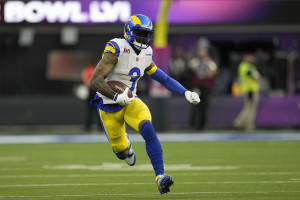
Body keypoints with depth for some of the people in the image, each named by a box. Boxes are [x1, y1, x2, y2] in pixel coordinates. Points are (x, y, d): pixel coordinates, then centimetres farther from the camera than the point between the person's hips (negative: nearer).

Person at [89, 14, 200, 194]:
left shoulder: (146, 55, 0)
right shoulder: (116, 50, -21)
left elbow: (164, 79, 10)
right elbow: (95, 81, -26)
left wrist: (186, 93, -3)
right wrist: (117, 97, -37)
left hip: (131, 102, 4)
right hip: (110, 107, -4)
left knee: (148, 130, -26)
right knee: (121, 151, 7)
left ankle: (160, 177, -27)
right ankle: (125, 143, 48)